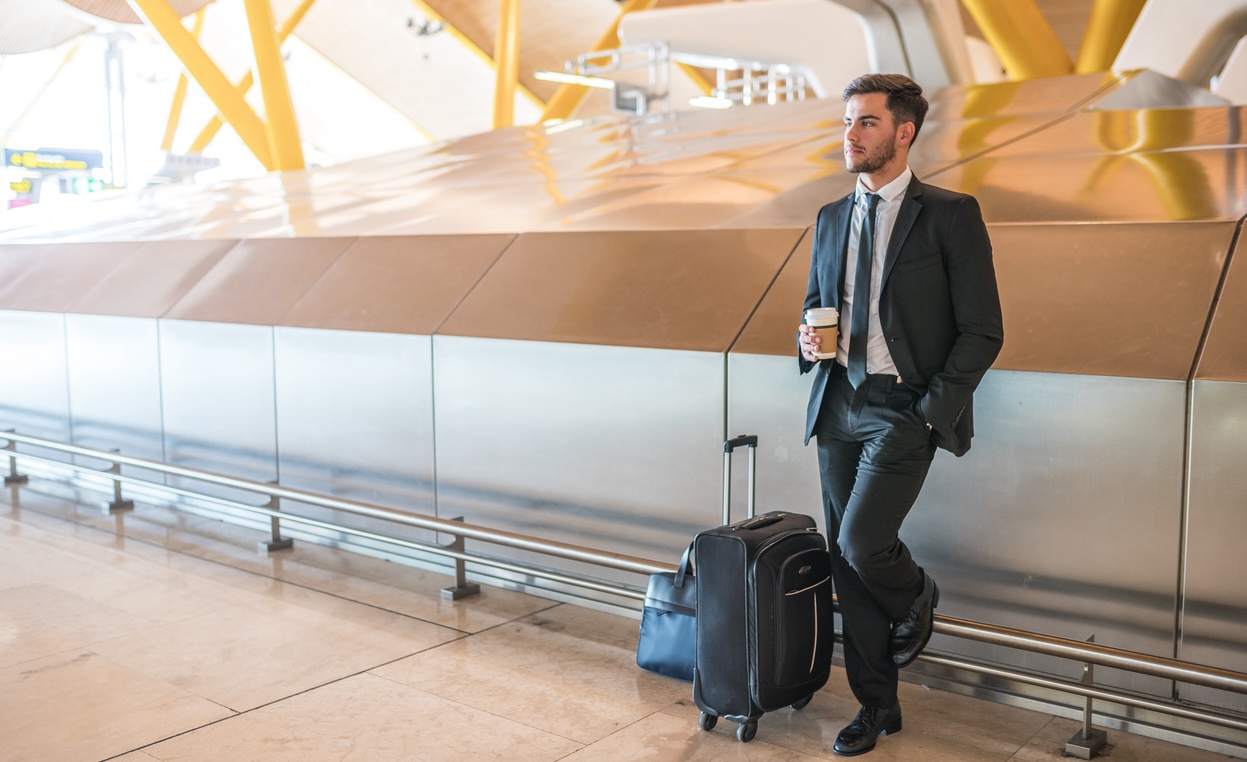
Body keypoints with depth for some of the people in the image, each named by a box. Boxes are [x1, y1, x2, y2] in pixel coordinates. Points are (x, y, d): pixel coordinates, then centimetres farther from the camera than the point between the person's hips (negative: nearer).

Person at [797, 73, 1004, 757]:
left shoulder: (949, 215, -5)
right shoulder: (831, 218, 12)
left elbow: (982, 332, -7)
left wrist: (930, 411, -14)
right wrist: (808, 340, -1)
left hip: (905, 410, -6)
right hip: (838, 405, 6)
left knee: (861, 543, -18)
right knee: (847, 567, 8)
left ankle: (917, 599, 19)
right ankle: (877, 706, 25)